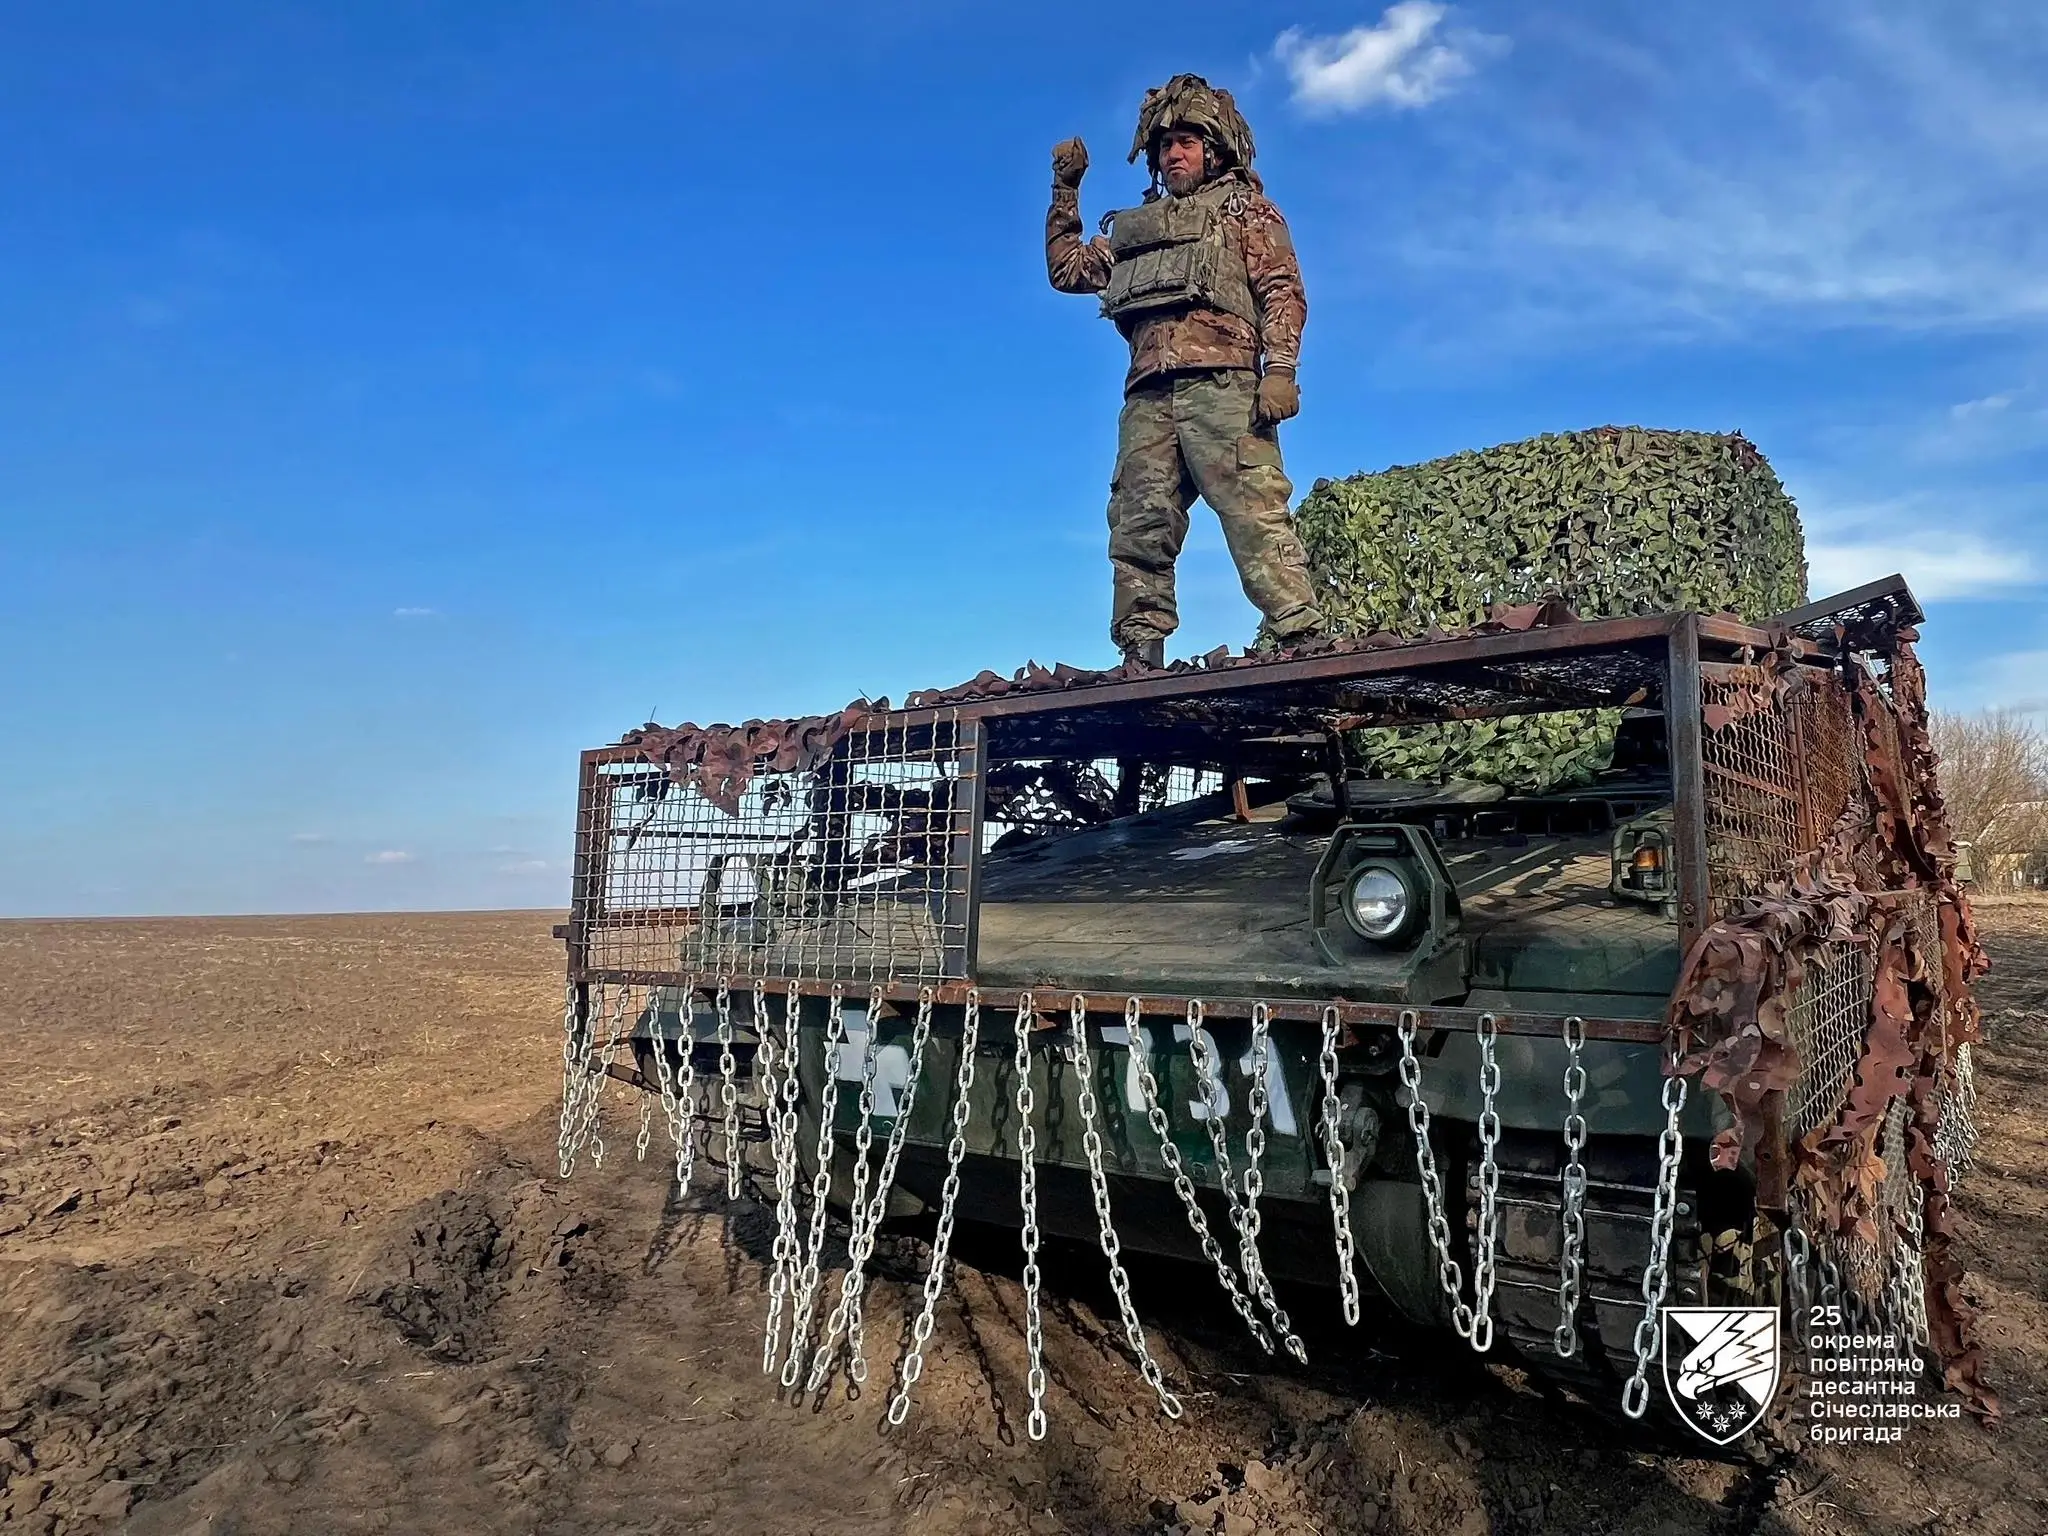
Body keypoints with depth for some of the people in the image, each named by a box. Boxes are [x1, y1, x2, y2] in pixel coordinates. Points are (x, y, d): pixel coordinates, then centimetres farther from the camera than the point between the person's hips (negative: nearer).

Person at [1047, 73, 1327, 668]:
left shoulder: (1244, 207, 19)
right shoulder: (1135, 227, 34)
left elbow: (1283, 291, 6)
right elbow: (1066, 270, 35)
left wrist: (1280, 369, -10)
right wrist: (1066, 190, 28)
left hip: (1221, 381, -5)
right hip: (1149, 395, 5)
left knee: (1254, 510, -18)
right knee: (1138, 525, -7)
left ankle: (1301, 638, -23)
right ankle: (1140, 658, -9)